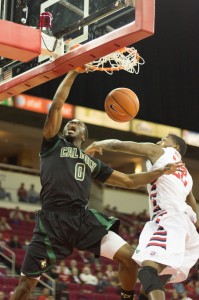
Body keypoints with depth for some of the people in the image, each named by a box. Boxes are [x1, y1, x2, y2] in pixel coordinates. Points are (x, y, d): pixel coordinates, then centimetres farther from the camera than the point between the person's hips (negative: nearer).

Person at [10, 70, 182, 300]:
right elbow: (56, 105, 6)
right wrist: (73, 73, 9)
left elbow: (129, 181, 26)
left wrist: (161, 171, 17)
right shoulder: (53, 145, 16)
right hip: (52, 220, -3)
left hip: (84, 218, 3)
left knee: (128, 257, -9)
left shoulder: (93, 163, 26)